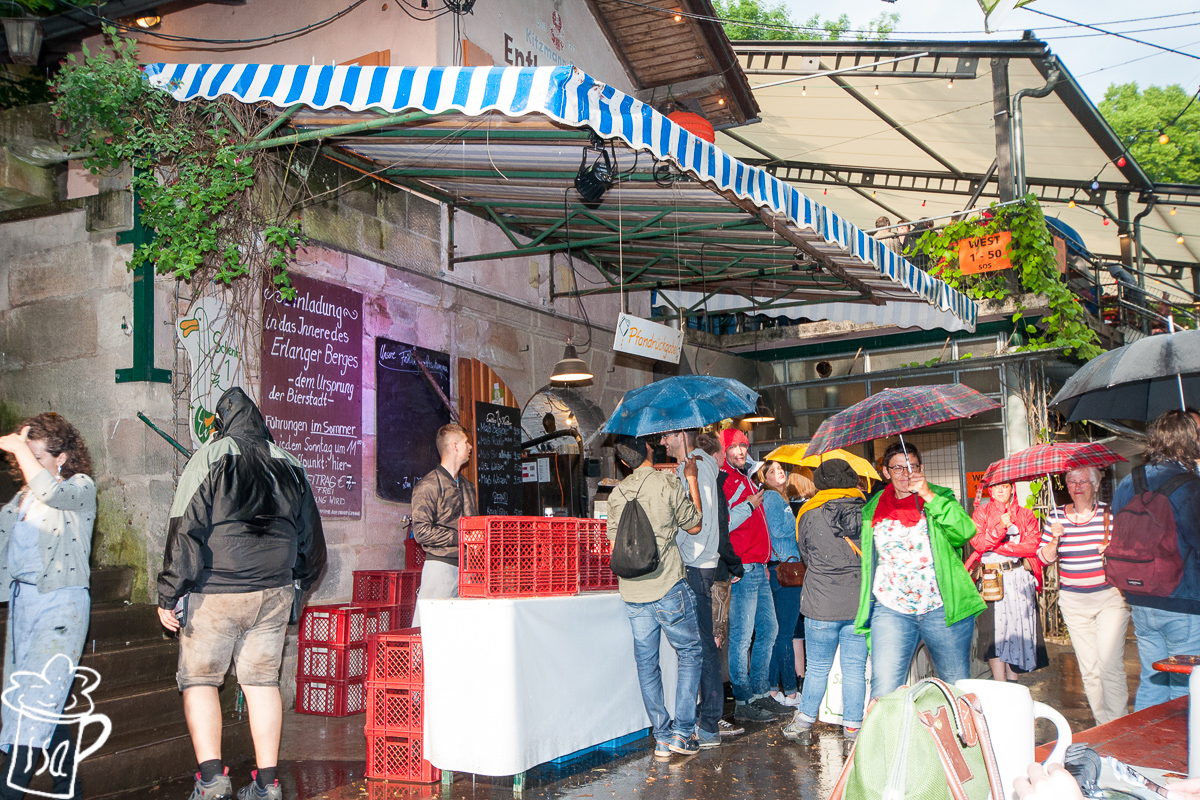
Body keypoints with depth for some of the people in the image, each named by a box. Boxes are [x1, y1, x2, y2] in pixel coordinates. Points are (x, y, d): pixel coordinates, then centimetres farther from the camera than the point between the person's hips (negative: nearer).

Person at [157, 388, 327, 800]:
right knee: (262, 681, 9)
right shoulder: (289, 466, 10)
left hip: (215, 594, -4)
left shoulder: (209, 459, -6)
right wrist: (296, 584, 30)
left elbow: (186, 530, -11)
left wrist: (168, 596, -7)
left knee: (199, 679, 7)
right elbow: (311, 539, 17)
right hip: (274, 593, 4)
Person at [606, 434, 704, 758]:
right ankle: (682, 731, 3)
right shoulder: (667, 483, -7)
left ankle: (662, 737, 12)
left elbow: (614, 541, 12)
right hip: (668, 586, -4)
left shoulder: (616, 494, 7)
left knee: (646, 663, 9)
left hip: (632, 590, 4)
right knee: (690, 653, 9)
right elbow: (694, 526, 3)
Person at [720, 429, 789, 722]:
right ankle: (743, 703, -2)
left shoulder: (745, 478, 20)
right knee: (742, 636, -6)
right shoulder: (723, 479, -9)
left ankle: (760, 694, 21)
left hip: (758, 568, 10)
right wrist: (749, 506, -14)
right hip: (742, 569, -10)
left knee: (768, 629, 13)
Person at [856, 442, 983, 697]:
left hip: (944, 609, -1)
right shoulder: (873, 509, 13)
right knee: (883, 691, -10)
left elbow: (965, 532, -14)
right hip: (891, 610, 1)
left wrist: (929, 496, -18)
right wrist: (865, 610, 17)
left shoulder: (940, 498, 6)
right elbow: (867, 560, 21)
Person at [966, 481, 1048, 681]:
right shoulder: (981, 513, 8)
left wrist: (997, 546, -8)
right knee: (994, 630, -7)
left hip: (1019, 578, 2)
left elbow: (1033, 545, -4)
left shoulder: (1025, 515, 11)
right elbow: (978, 542, -8)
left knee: (1017, 629, 0)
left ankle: (1012, 681, 10)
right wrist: (1000, 527, -21)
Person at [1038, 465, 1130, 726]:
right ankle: (1102, 726, 18)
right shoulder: (1056, 517, 5)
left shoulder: (1110, 514, -1)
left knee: (1110, 663, -12)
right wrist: (1055, 539, -13)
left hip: (1110, 596, -2)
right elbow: (1044, 558, 4)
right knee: (1089, 669, 6)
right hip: (1073, 601, 2)